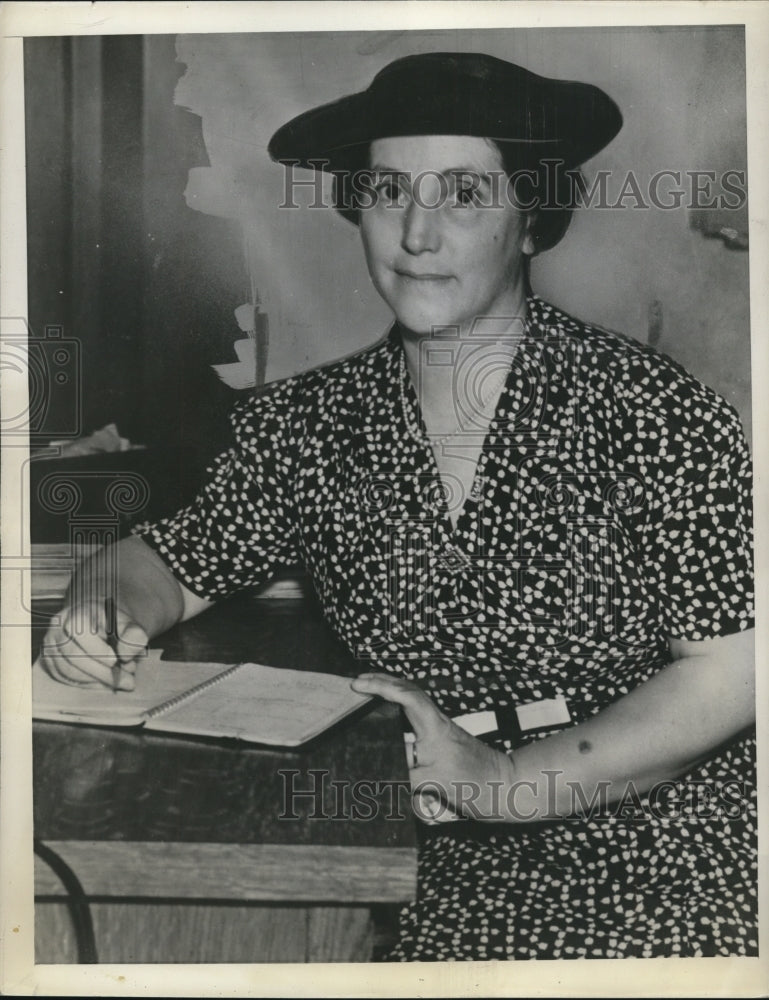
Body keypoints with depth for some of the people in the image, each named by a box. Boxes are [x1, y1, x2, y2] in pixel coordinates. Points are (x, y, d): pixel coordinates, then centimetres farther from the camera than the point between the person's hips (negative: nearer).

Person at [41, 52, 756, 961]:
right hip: (463, 878, 2)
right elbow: (176, 562, 11)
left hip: (675, 866, -1)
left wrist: (509, 780, -20)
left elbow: (735, 671, -13)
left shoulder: (648, 409, -12)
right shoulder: (303, 424, 1)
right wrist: (103, 617, -12)